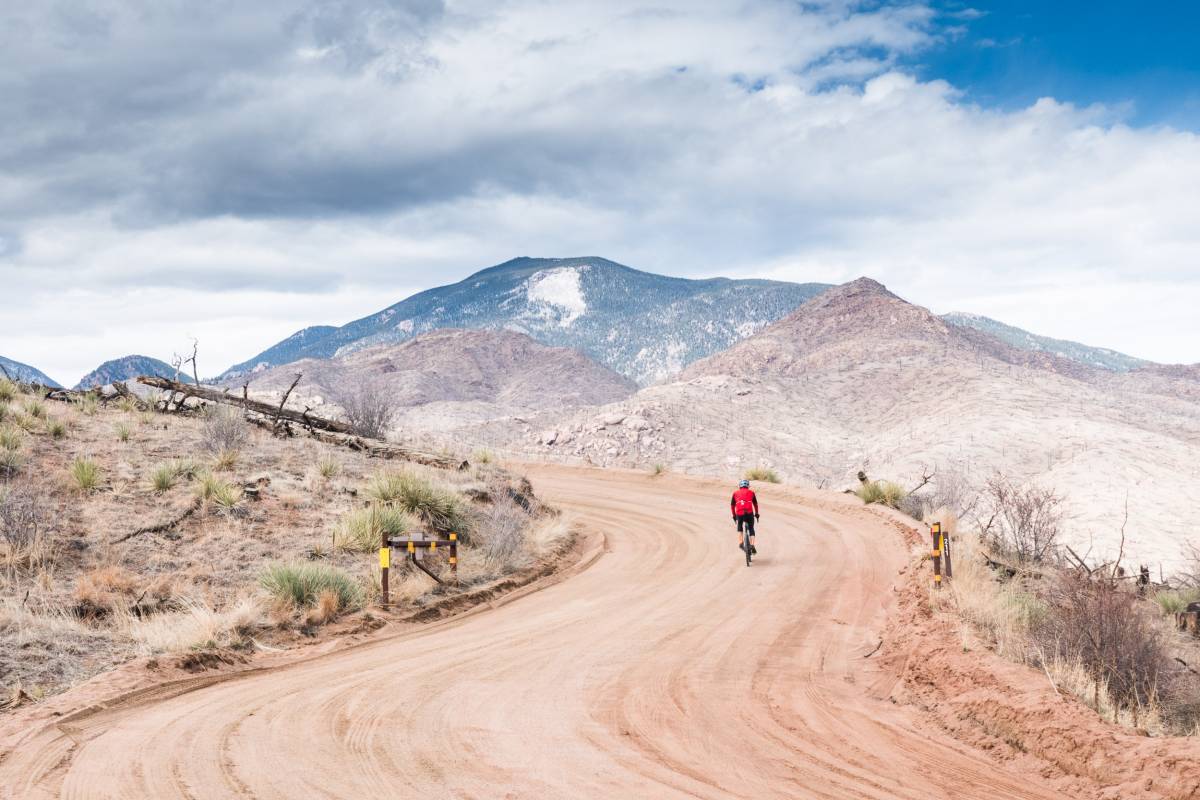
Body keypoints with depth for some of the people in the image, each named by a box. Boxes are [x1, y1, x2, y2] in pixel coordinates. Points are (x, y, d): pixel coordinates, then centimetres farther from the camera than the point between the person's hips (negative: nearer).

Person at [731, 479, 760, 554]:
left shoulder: (735, 493, 19)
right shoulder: (751, 492, 18)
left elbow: (732, 505, 21)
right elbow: (755, 504, 24)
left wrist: (734, 515, 31)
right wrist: (756, 514, 35)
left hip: (739, 513, 1)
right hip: (749, 513, -1)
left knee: (739, 527, 26)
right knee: (751, 529, 16)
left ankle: (740, 543, 11)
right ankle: (752, 546, 3)